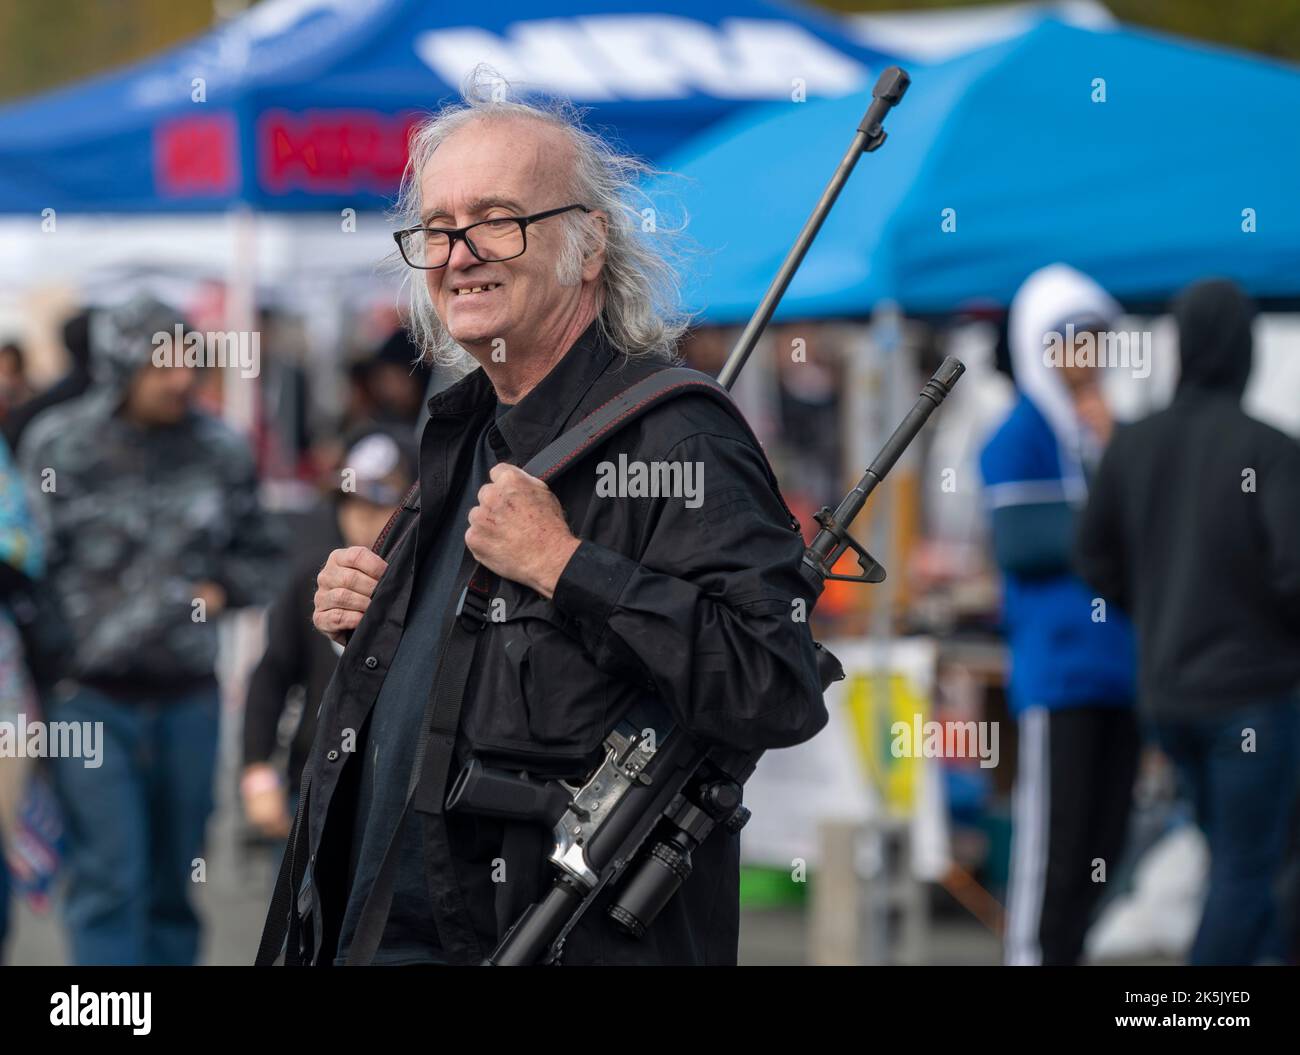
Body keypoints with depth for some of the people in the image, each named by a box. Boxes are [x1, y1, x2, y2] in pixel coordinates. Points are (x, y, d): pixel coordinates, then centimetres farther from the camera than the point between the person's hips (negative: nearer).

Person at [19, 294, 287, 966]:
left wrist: (221, 591, -4)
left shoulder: (218, 450, 4)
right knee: (110, 879, -10)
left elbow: (262, 556, 14)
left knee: (174, 882, 11)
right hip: (90, 696, -4)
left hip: (187, 700, 4)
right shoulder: (59, 445, -6)